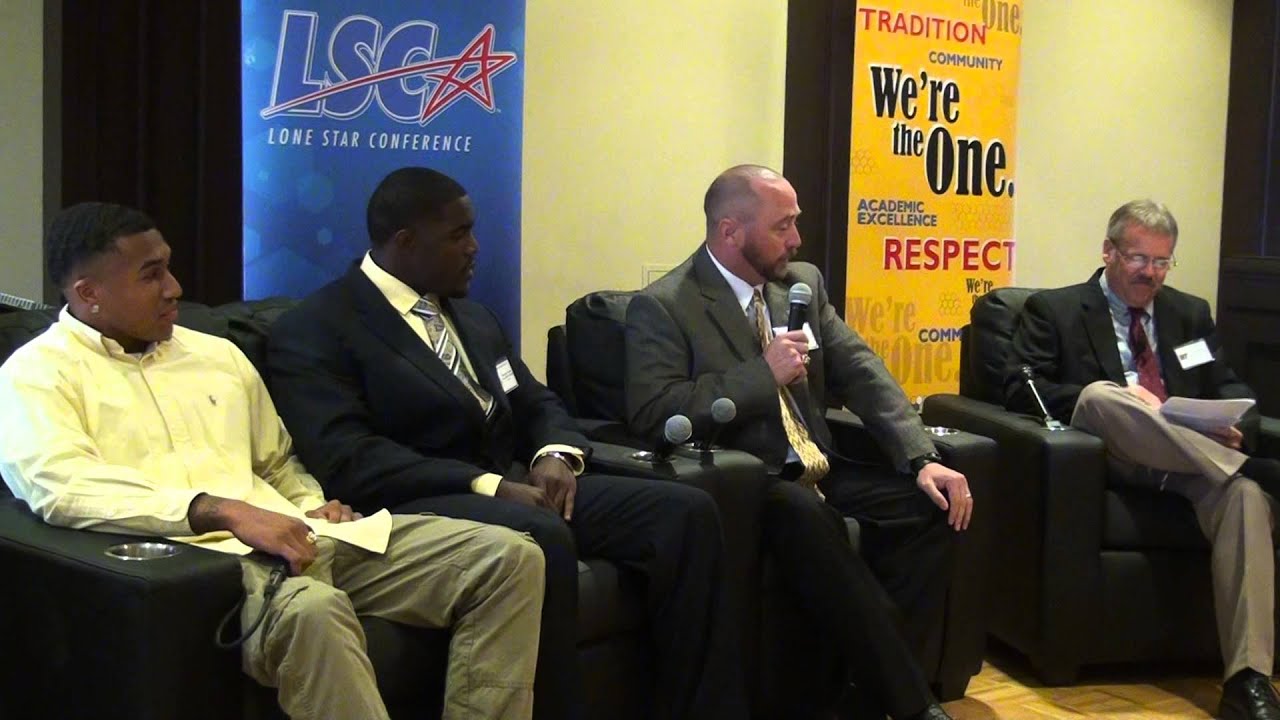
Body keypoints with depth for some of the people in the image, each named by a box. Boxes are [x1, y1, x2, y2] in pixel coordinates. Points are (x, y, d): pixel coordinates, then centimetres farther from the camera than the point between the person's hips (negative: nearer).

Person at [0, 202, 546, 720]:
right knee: (310, 608, -42)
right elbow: (60, 486, -16)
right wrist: (225, 511, -24)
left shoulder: (218, 354, 24)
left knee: (510, 556, -9)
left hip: (290, 535, 7)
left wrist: (312, 508, 7)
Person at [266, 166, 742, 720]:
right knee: (543, 538, -38)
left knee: (685, 510, -12)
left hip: (518, 487, 8)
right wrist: (487, 485, -22)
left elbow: (538, 404, 23)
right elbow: (350, 462, -17)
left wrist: (556, 455, -3)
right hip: (421, 507, -7)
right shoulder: (313, 331, -4)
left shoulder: (474, 317, 21)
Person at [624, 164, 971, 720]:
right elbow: (652, 414, -20)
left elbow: (861, 374, 6)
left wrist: (923, 459, -8)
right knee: (807, 515, -36)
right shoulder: (662, 308, -7)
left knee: (931, 507, -17)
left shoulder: (803, 282, 12)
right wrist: (762, 373, -20)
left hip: (818, 472, 6)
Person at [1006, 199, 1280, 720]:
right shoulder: (1053, 310, 11)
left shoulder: (1191, 313, 25)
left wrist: (1235, 424, -5)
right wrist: (1104, 400, -18)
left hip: (1191, 460, 3)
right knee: (1099, 393, -35)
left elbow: (1231, 390, 22)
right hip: (1105, 457, -3)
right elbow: (1020, 389, -2)